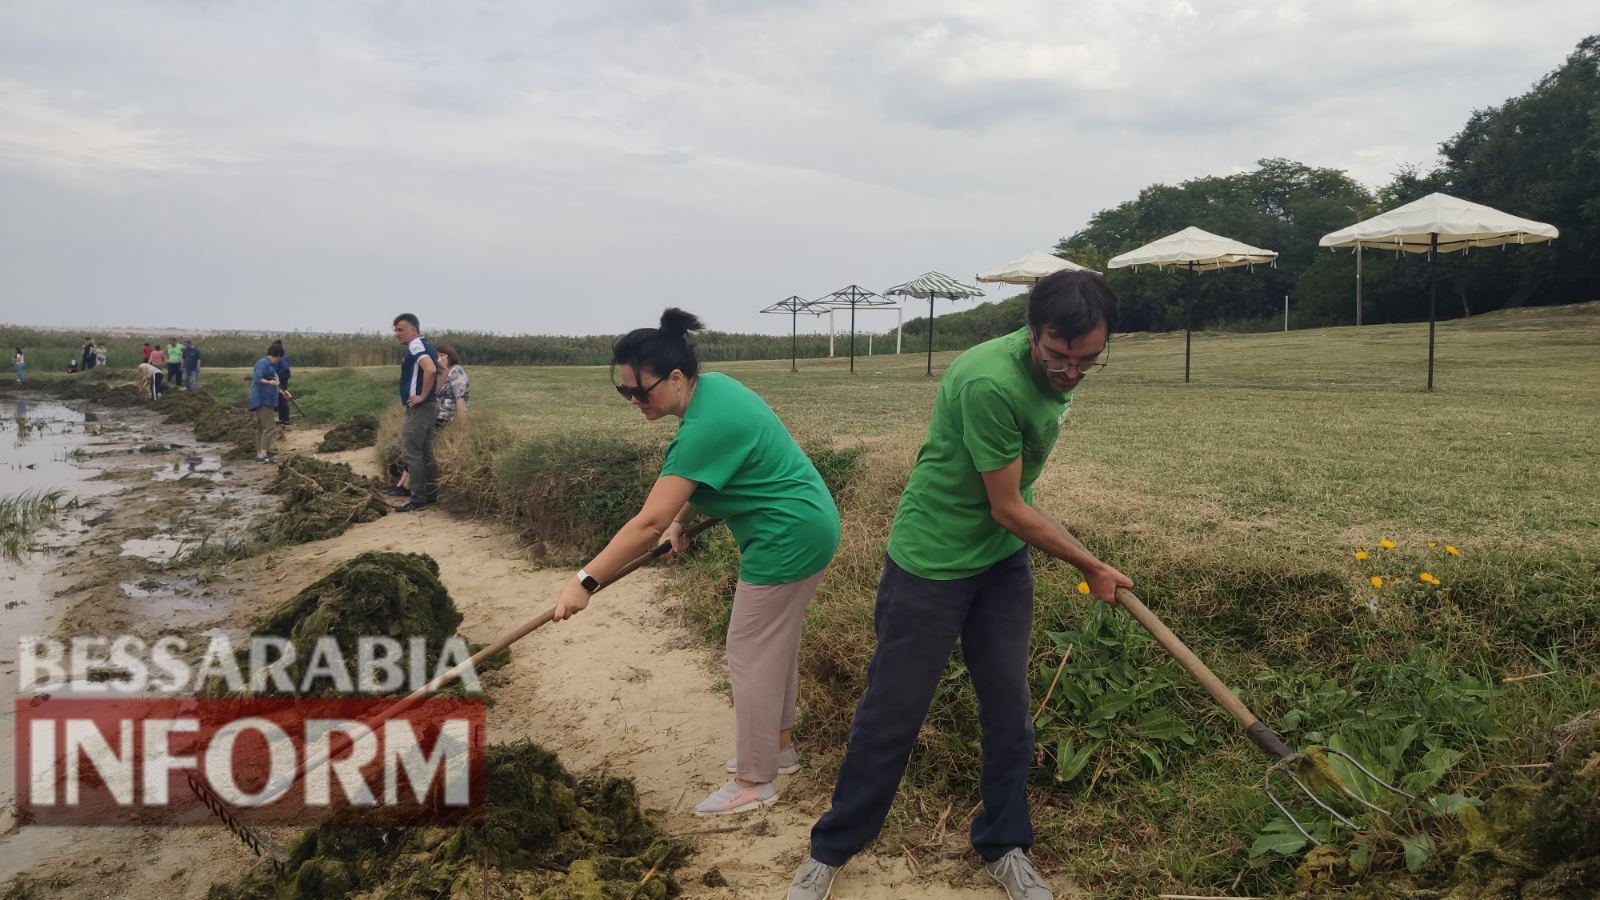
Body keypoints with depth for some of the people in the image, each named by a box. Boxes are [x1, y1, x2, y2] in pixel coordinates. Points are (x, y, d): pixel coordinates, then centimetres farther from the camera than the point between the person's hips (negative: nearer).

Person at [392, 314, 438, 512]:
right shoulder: (425, 346, 15)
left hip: (419, 408, -10)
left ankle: (418, 499, -6)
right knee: (425, 452, 13)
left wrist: (423, 396, -23)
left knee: (411, 452, -7)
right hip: (428, 407, 10)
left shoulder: (415, 346, -15)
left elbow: (430, 369, -32)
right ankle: (431, 494, 18)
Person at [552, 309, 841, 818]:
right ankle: (778, 748, 38)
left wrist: (585, 581, -24)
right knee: (776, 644, 22)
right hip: (805, 527, 10)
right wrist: (680, 520, 6)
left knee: (751, 659, 1)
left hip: (789, 541, -10)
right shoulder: (711, 385, 1)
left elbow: (648, 523, -29)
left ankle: (754, 782, 14)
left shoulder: (705, 426, -28)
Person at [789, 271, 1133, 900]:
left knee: (1009, 705, 11)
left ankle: (1004, 847, 30)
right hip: (931, 560, -7)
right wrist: (1092, 568, -11)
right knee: (893, 709, 4)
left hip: (1005, 560, 7)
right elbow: (1009, 509, -22)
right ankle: (831, 849, 23)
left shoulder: (1060, 371, -3)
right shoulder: (991, 382, -30)